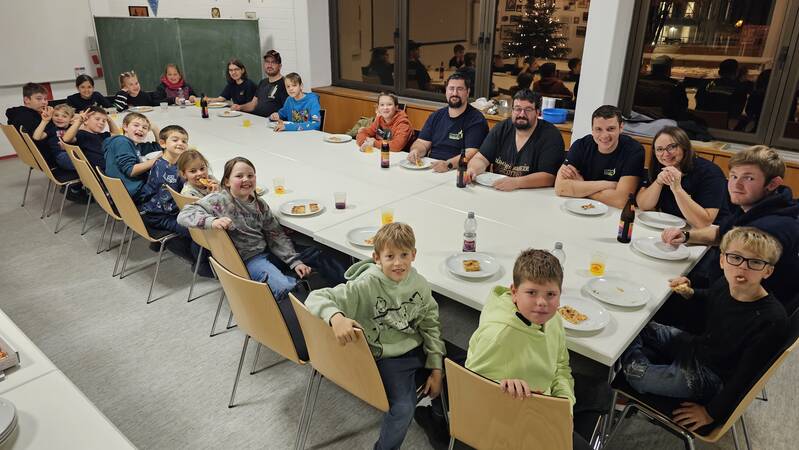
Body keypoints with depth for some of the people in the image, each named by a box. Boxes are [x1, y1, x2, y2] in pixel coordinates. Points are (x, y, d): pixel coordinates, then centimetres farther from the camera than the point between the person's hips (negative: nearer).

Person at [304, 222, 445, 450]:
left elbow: (430, 325, 6)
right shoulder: (365, 286, -21)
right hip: (386, 358, -5)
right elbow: (316, 298, -25)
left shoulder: (419, 284, -6)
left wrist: (436, 368, 3)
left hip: (418, 350, 5)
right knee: (403, 408, -22)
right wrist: (336, 317, -47)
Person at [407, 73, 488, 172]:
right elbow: (423, 142, 14)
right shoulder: (436, 116, 17)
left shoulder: (476, 120, -3)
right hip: (429, 169, 6)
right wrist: (415, 151, -10)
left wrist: (448, 164, -30)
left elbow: (471, 153, -14)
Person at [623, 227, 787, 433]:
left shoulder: (772, 320, -30)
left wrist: (712, 413, -15)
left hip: (706, 377, -6)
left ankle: (632, 353, 11)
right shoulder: (726, 283, -12)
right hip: (695, 345, 6)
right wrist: (690, 293, -7)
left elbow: (744, 376, -23)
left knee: (634, 371, -14)